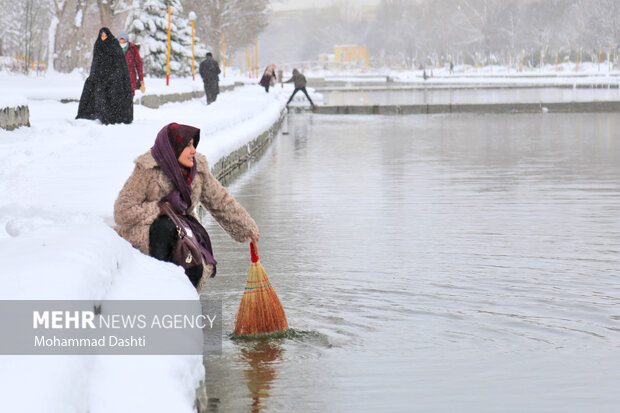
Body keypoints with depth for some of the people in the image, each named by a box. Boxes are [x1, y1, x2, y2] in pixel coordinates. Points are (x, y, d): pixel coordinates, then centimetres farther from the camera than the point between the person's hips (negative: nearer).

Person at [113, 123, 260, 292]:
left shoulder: (198, 169, -1)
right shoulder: (147, 170, -17)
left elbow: (221, 201, 12)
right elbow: (123, 211, -18)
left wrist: (247, 228, 17)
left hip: (180, 229, 4)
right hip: (142, 230, -4)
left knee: (196, 269, -25)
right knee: (166, 227, -39)